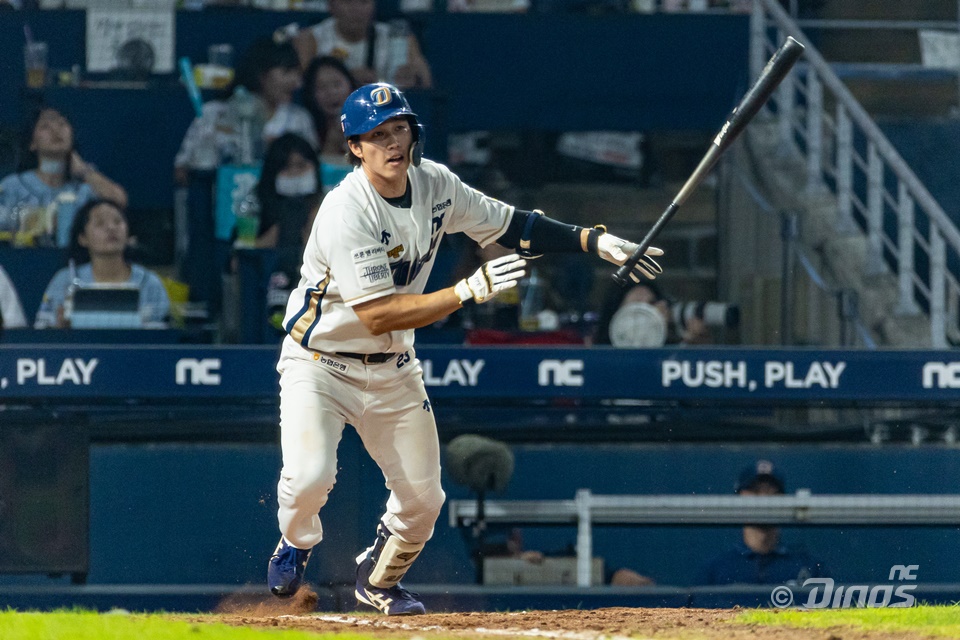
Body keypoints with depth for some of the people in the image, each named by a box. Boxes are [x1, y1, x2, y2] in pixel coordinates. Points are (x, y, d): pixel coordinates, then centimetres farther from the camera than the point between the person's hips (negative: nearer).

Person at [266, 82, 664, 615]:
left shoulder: (434, 184, -5)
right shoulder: (347, 211, -28)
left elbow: (509, 225, 6)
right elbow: (377, 315, -31)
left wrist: (597, 241, -4)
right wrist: (468, 292, -34)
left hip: (392, 370, 6)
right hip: (320, 364, -6)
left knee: (422, 496, 4)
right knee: (309, 476, -25)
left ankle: (379, 580, 34)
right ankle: (295, 544, 11)